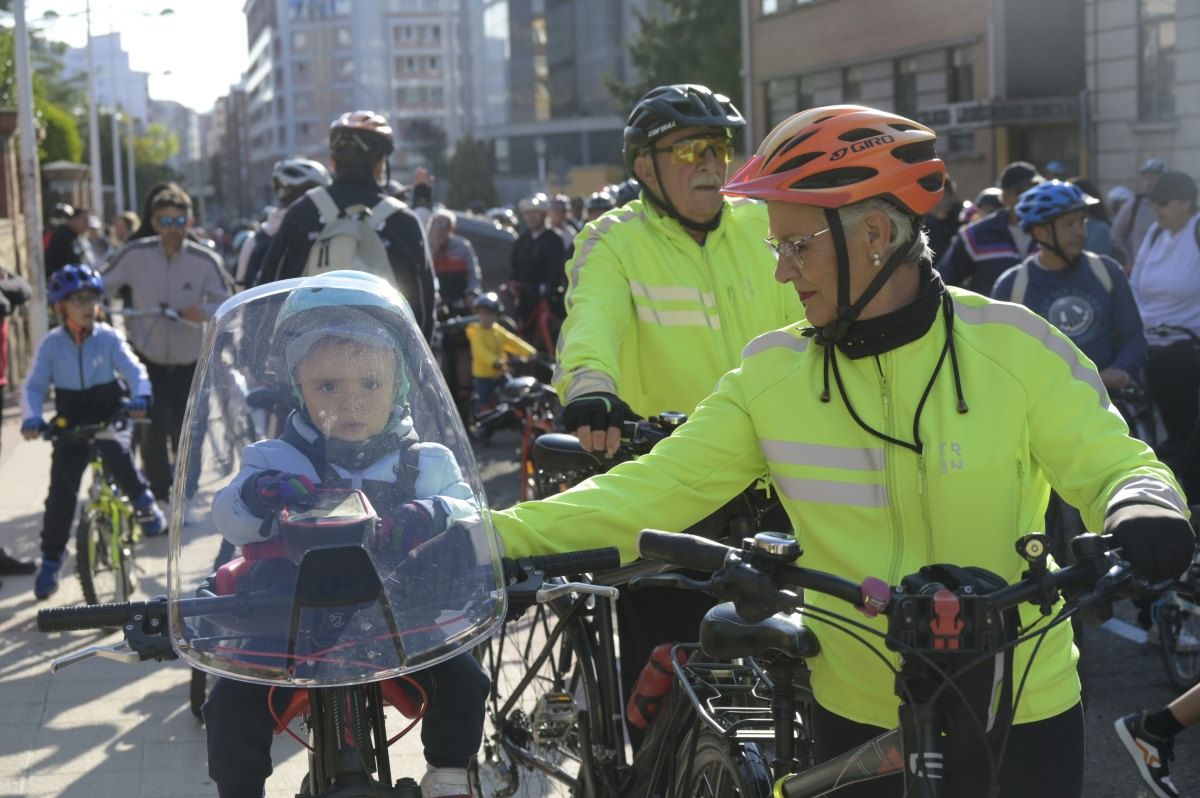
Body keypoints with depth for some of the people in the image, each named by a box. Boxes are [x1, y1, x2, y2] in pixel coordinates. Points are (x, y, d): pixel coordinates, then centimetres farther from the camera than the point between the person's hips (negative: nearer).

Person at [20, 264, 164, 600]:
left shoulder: (109, 338, -8)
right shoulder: (51, 344, -6)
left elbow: (134, 370, -14)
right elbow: (34, 386, -7)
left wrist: (141, 396, -35)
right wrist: (31, 418, -25)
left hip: (109, 415, -1)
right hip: (71, 423, 1)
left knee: (116, 450, -34)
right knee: (61, 492, -3)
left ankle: (141, 499, -6)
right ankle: (50, 559, 11)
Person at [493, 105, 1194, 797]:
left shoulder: (1016, 348, -11)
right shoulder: (769, 373, -6)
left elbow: (1110, 464, -7)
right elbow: (653, 492, -9)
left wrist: (1142, 501, -32)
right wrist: (495, 537, -20)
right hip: (858, 722, 2)